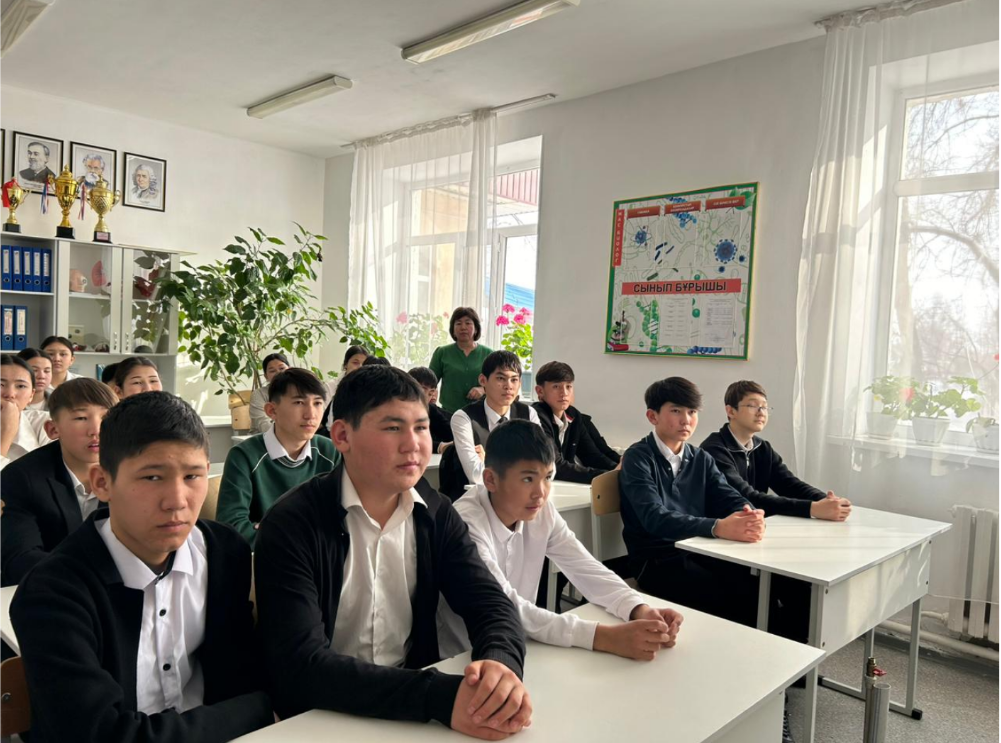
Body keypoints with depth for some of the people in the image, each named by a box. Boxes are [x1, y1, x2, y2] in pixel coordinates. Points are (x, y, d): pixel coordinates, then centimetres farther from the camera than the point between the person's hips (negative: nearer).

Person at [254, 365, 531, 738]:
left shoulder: (435, 513, -1)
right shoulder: (292, 525, -16)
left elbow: (491, 603, -6)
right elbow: (300, 664, -24)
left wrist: (501, 665, -29)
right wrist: (440, 698, -34)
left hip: (415, 710, 5)